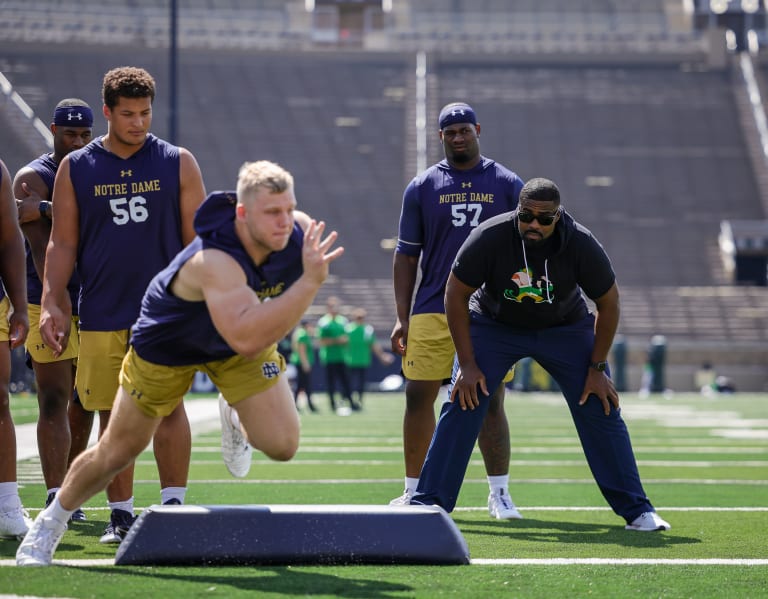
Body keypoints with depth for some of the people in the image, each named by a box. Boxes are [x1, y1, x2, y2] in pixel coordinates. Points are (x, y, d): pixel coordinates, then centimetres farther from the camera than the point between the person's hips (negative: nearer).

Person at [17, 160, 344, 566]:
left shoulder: (294, 231, -24)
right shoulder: (216, 260, -46)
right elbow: (245, 338, -60)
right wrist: (310, 282, -62)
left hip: (241, 341, 5)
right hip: (167, 344, -5)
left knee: (281, 444, -13)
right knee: (116, 453, 9)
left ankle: (237, 421, 25)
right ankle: (50, 524, 38)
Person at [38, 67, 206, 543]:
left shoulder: (178, 163, 5)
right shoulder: (75, 169, 7)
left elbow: (197, 237, 7)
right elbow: (63, 242, 7)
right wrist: (51, 303, -2)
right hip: (102, 316, 1)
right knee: (113, 414, 2)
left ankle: (173, 504, -3)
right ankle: (121, 514, 8)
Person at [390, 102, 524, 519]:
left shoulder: (507, 185, 6)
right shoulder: (422, 187, 7)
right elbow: (406, 255, 9)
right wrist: (401, 318, 3)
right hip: (432, 310, 1)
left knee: (491, 403, -2)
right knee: (418, 398, -2)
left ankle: (499, 494, 5)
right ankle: (415, 491, 10)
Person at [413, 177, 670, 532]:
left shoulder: (581, 245, -27)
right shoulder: (490, 238, -30)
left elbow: (608, 302, -11)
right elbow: (456, 294, -16)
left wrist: (597, 367, -11)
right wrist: (467, 364, -17)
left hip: (565, 328, 1)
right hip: (494, 325, -1)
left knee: (601, 410, -7)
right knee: (461, 405, -15)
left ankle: (636, 511, 3)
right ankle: (429, 504, -8)